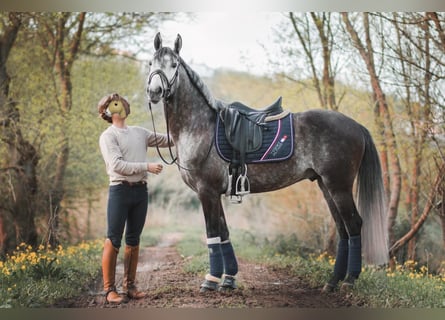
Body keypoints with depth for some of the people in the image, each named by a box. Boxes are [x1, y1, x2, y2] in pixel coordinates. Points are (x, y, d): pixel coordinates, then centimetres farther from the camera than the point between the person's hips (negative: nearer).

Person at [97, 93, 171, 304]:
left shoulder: (140, 133, 14)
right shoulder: (108, 136, -4)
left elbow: (167, 140, 19)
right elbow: (117, 165, -15)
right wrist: (147, 166, -18)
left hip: (141, 191, 6)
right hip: (120, 191, -6)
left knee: (133, 240, 10)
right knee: (113, 241, -4)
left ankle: (129, 286, 18)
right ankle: (109, 289, 1)